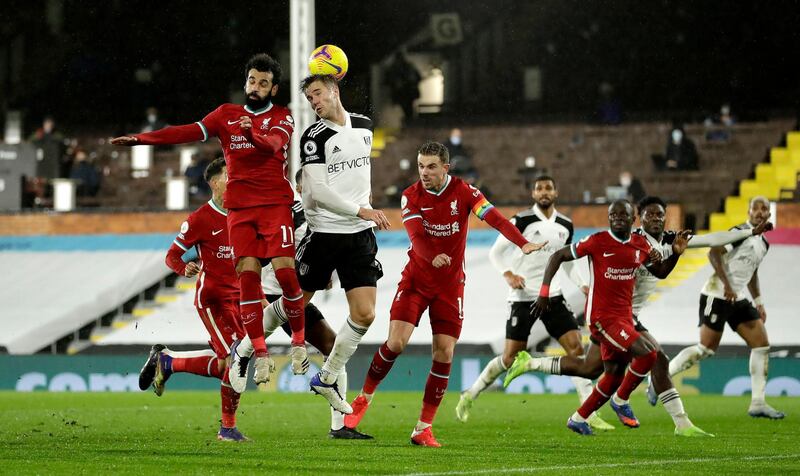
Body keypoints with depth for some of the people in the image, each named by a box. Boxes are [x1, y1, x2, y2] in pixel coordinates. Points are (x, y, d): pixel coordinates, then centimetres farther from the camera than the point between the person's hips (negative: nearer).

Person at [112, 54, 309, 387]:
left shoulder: (282, 117, 6)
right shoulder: (227, 115, 15)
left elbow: (275, 143, -16)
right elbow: (190, 132, 5)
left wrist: (253, 132, -39)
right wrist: (141, 139, -5)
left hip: (275, 204, -2)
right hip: (240, 208, 2)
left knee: (285, 270, -15)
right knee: (247, 274, -9)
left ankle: (298, 341, 4)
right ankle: (260, 356, -7)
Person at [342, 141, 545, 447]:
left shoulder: (463, 192, -7)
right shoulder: (411, 196, -7)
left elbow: (494, 217, -21)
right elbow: (417, 235, -22)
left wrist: (522, 243, -38)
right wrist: (433, 256, -44)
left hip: (450, 284, 1)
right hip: (416, 279, 0)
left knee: (444, 353, -6)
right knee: (396, 342, -14)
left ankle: (423, 428, 2)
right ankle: (364, 399, 9)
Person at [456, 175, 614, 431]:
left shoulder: (565, 226, 8)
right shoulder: (522, 220, -8)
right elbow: (495, 252, -4)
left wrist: (583, 286, 7)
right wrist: (508, 275, -20)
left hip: (553, 295, 4)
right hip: (523, 297, -4)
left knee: (576, 347, -9)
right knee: (510, 357, -3)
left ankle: (590, 415, -9)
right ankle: (469, 396, 19)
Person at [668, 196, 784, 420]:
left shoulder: (763, 243, 15)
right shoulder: (740, 233, -13)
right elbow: (714, 253, -23)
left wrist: (758, 302, 24)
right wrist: (727, 284, -30)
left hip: (738, 299, 9)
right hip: (717, 297, -9)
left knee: (762, 344, -1)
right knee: (706, 349, -10)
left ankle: (758, 403, 0)